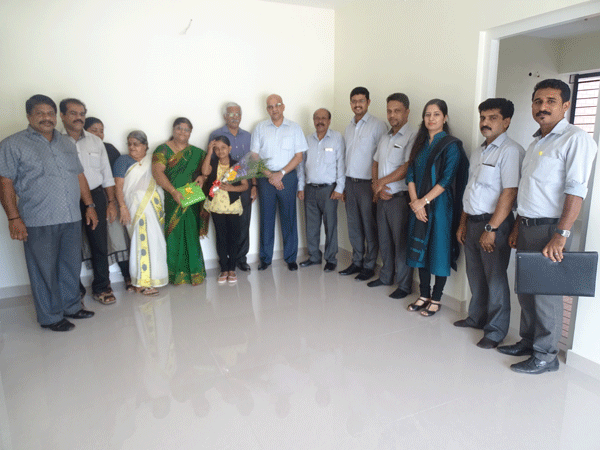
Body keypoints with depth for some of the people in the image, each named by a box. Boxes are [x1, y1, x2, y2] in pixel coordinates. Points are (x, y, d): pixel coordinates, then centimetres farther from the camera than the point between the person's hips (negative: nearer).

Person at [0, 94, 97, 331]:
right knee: (45, 270, 3)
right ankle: (50, 317, 17)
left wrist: (89, 205, 11)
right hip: (38, 222, -5)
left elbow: (79, 176, 17)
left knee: (71, 266, 14)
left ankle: (71, 306, 30)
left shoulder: (67, 143, 15)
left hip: (72, 218, 5)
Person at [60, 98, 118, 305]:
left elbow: (107, 174, 12)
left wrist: (111, 201, 7)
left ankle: (101, 287, 22)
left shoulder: (96, 141, 10)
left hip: (96, 197, 3)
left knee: (100, 245, 6)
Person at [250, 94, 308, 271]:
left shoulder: (294, 128, 6)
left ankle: (290, 257, 13)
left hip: (288, 177, -1)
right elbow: (254, 156, 5)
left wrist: (280, 173, -10)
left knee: (289, 217, 2)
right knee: (266, 217, 4)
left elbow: (299, 156, 1)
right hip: (266, 177, 1)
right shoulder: (260, 128, 9)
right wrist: (269, 175, -7)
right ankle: (265, 257, 15)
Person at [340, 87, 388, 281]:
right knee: (353, 225, 11)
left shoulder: (378, 125, -6)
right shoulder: (349, 127, 15)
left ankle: (369, 265, 13)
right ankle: (356, 262, 23)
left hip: (367, 183, -6)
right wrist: (343, 185, 14)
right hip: (350, 182, 6)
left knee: (369, 226, 1)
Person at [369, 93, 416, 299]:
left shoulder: (412, 137, -10)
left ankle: (404, 285, 13)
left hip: (400, 197, -7)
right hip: (382, 197, 7)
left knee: (401, 242, 0)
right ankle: (386, 276, 31)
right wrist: (376, 187, -2)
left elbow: (408, 168, -19)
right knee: (384, 239, 16)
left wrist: (382, 182, -10)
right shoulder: (384, 137, 16)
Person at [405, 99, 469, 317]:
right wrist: (415, 202, -8)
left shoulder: (451, 145, -6)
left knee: (439, 249, 2)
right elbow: (411, 174, 5)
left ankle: (436, 299, 15)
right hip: (419, 206, 6)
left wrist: (423, 201, -16)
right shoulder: (420, 143, 12)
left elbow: (447, 179, -14)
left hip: (440, 205, -6)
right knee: (420, 248, 10)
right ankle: (424, 294, 24)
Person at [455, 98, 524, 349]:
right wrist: (463, 223, 13)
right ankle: (477, 318, 33)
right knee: (475, 275, 17)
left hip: (494, 224, -8)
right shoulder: (478, 152, 15)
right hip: (472, 222, 8)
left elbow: (509, 193, -18)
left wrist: (491, 229, -19)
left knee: (495, 279, 2)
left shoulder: (510, 151, -12)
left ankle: (495, 331, 15)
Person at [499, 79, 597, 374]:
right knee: (525, 288, 14)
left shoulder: (576, 139, -9)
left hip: (550, 228, -8)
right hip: (527, 227, 8)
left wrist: (561, 235, -24)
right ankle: (527, 341, 29)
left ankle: (545, 356, 14)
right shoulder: (535, 143, 17)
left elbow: (576, 190, -18)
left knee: (546, 292, 0)